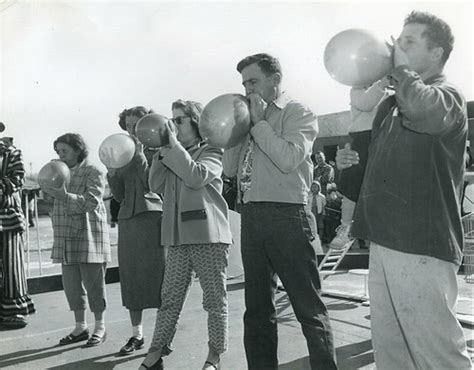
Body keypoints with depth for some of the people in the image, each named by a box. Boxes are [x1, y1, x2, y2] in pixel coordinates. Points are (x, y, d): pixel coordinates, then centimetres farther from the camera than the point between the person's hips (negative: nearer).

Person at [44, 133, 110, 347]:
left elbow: (92, 201, -17)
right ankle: (80, 328, 23)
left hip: (89, 238, -6)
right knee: (71, 285, 10)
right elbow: (51, 196, 18)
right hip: (67, 239, 7)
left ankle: (100, 328, 14)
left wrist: (65, 196, -28)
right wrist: (49, 190, -2)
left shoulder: (93, 172, -6)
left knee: (94, 284, 0)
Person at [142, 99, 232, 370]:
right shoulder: (173, 155, 19)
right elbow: (156, 185, 8)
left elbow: (196, 177, -18)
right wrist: (163, 151, 0)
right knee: (170, 297, 7)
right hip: (178, 236, 5)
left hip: (208, 235, -5)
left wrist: (174, 146, -13)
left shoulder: (211, 151, 1)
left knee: (215, 298, 2)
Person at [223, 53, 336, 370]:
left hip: (286, 215, -6)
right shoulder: (250, 117, 17)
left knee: (309, 307, 0)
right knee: (257, 308, 14)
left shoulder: (298, 113, 0)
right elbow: (230, 170, 14)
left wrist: (259, 122, -9)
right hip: (251, 216, 7)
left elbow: (289, 159, -18)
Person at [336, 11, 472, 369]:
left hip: (422, 248, -8)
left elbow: (423, 111, -31)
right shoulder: (391, 103, 18)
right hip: (384, 244, 8)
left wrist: (401, 68, -12)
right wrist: (350, 161, 9)